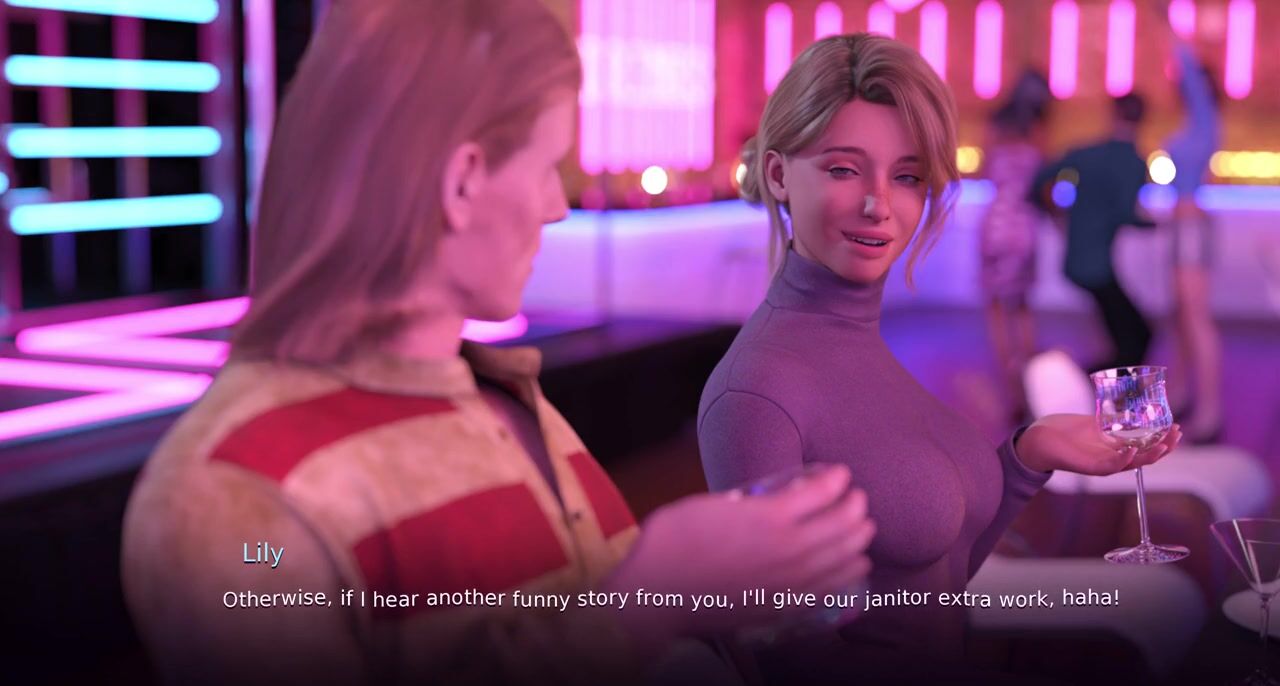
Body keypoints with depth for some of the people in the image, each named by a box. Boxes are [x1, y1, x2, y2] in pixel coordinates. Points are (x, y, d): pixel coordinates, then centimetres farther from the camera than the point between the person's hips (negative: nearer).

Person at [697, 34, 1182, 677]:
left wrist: (1029, 455, -3)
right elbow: (776, 654, -17)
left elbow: (936, 584, 6)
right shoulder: (756, 391, -21)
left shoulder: (868, 339, 1)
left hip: (949, 662, 6)